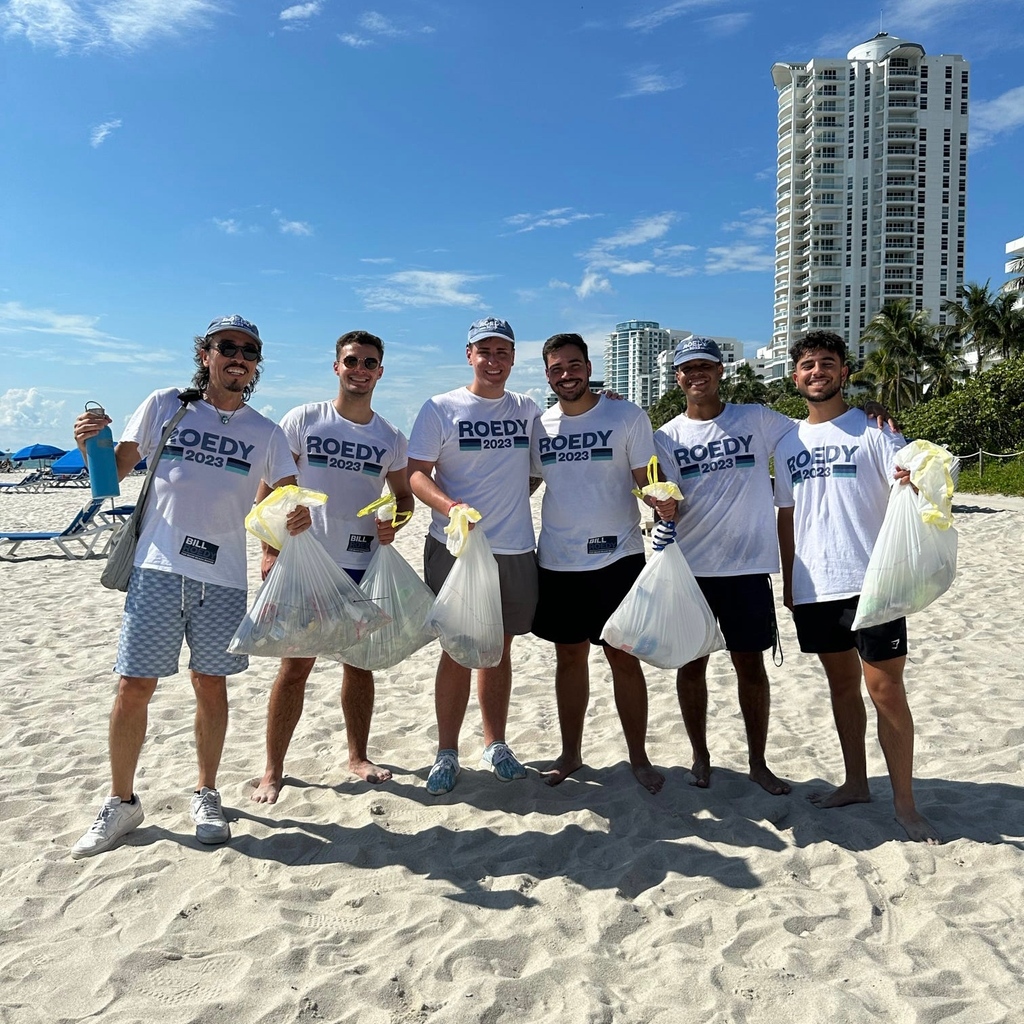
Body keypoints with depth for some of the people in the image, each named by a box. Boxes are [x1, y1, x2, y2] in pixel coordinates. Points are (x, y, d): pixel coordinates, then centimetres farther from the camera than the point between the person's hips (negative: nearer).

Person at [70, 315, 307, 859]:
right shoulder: (164, 405, 6)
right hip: (156, 568, -1)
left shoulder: (265, 432, 8)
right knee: (133, 686, 1)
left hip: (223, 577, 1)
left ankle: (206, 795, 27)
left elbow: (291, 497, 2)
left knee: (211, 686, 9)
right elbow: (114, 472, 10)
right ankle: (120, 802, 21)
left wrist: (299, 516, -21)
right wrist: (89, 444, -11)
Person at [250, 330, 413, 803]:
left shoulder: (391, 439, 7)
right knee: (295, 666, 0)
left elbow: (404, 496, 18)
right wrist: (270, 549, -8)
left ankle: (358, 757, 29)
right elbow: (270, 488, -1)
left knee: (359, 663, 12)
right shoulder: (302, 420, -1)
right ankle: (272, 769, 15)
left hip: (364, 566, 3)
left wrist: (393, 522, -4)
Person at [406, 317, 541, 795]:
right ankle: (446, 753, 17)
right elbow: (416, 473, -6)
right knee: (457, 651, 2)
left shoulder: (528, 409, 10)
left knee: (499, 649, 13)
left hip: (516, 549, 4)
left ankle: (495, 745, 27)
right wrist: (450, 507, -26)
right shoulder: (440, 409, -2)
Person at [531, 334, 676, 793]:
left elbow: (647, 479, -3)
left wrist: (663, 503, -25)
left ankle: (639, 758, 19)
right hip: (556, 562, 3)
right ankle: (570, 753, 27)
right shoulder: (539, 426, 8)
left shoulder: (627, 416, -1)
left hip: (616, 558, -3)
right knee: (569, 657, 12)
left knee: (624, 658, 3)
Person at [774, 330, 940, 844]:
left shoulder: (871, 431, -2)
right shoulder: (788, 443, 11)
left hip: (869, 582, -4)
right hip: (813, 586, 5)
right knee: (841, 684, 15)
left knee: (885, 689, -3)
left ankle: (904, 802, 11)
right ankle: (855, 783, 29)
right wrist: (787, 579, 13)